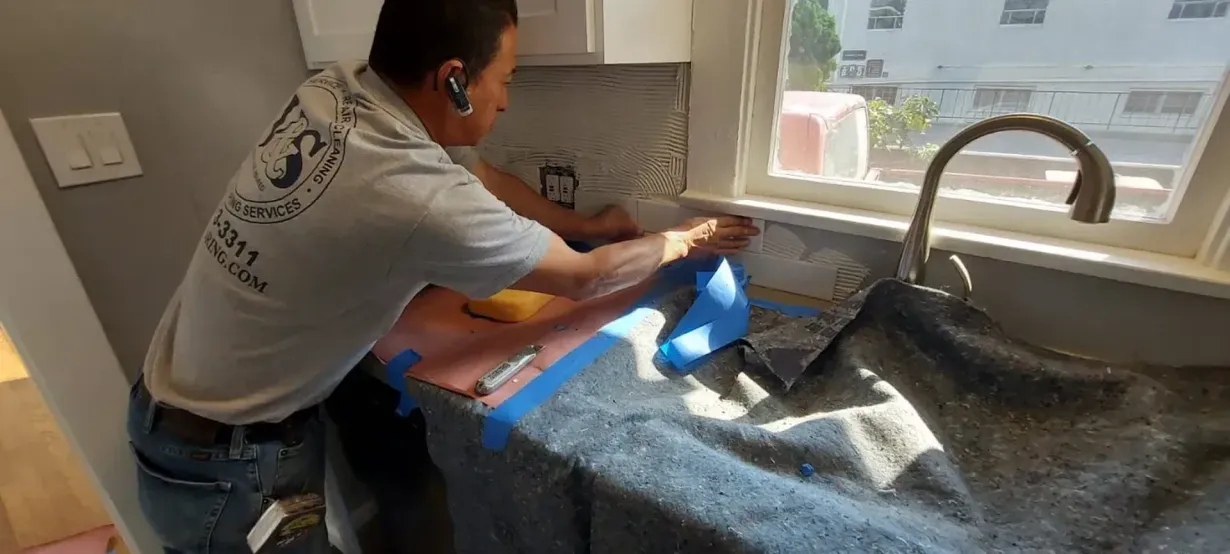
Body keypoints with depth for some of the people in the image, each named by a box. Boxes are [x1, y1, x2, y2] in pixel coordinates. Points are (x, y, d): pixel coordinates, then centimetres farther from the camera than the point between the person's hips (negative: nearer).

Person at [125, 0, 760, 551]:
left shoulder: (336, 88, -11)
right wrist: (683, 241, -4)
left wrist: (585, 224, 7)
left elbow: (479, 178, 2)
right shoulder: (420, 200, -36)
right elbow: (583, 277, -21)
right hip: (221, 462, -7)